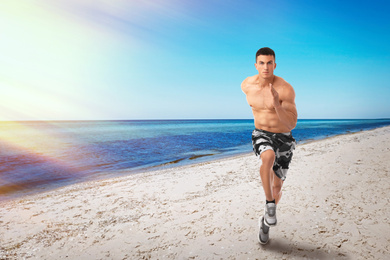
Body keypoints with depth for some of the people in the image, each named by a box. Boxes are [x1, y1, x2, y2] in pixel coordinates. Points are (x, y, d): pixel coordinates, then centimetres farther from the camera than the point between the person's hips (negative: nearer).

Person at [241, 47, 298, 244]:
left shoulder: (286, 89, -18)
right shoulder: (247, 85, -7)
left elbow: (292, 124, -21)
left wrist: (277, 104, -39)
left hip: (283, 139, 0)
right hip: (261, 135, 1)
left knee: (277, 187, 6)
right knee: (268, 158, -37)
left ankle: (266, 222, 34)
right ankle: (270, 205, -17)